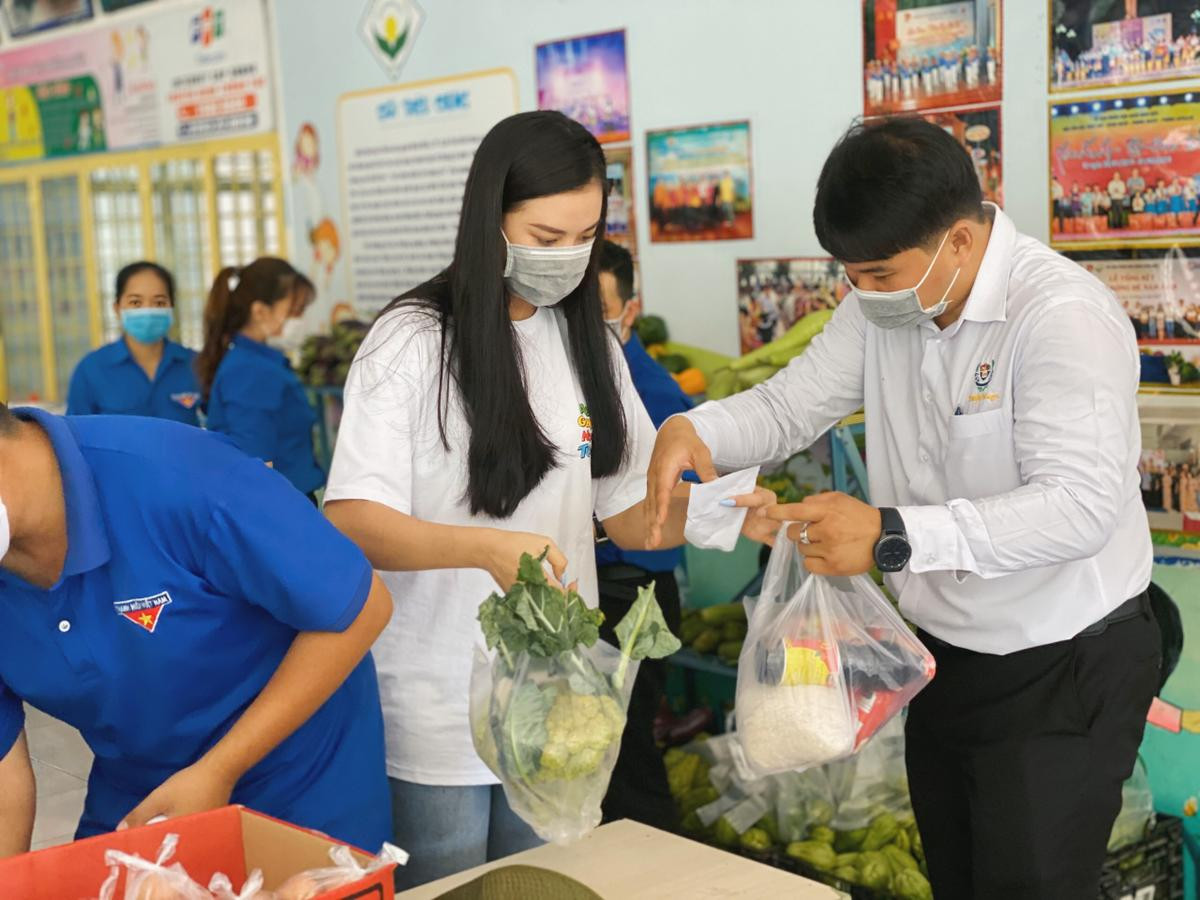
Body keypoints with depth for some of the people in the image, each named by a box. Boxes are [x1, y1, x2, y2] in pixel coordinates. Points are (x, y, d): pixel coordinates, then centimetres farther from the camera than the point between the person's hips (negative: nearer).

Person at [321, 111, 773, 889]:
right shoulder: (413, 342, -12)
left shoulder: (589, 342, 5)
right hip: (440, 711, -5)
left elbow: (629, 513, 6)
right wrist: (485, 546, -34)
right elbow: (349, 522, -18)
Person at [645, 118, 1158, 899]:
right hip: (943, 657, 7)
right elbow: (790, 406, 2)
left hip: (1063, 673, -7)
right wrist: (695, 430, -20)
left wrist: (894, 536, -39)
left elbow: (1084, 503, -32)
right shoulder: (884, 306, -1)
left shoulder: (1062, 315, -24)